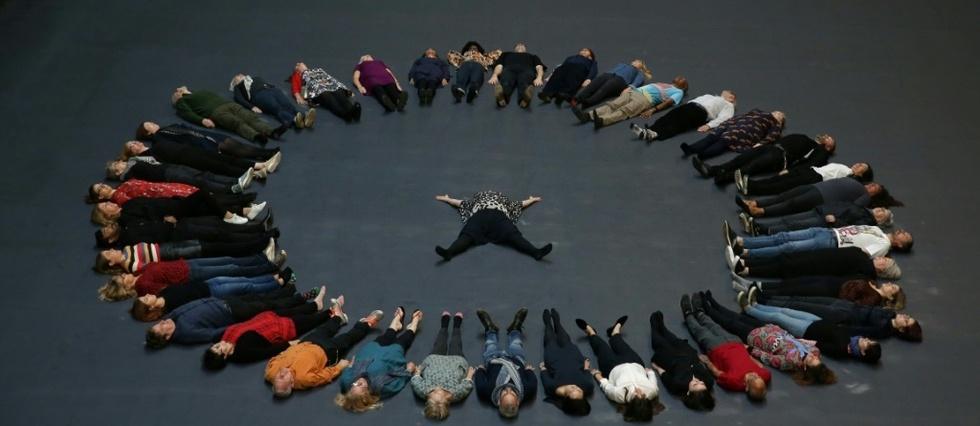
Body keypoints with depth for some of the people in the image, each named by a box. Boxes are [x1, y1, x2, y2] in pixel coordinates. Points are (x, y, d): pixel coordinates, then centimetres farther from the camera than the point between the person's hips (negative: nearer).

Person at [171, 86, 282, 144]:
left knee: (251, 117, -23)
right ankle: (256, 136, -61)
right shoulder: (182, 101, 23)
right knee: (237, 122, -35)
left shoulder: (203, 92, 42)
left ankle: (272, 132, -47)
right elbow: (187, 113, 5)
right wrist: (202, 120, -18)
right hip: (215, 111, -6)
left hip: (229, 104, 6)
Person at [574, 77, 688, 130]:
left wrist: (653, 110, -19)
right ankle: (588, 116, -39)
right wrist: (629, 88, 16)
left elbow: (668, 102, -2)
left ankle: (602, 120, -58)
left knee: (625, 111, -33)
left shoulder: (678, 92, 17)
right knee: (612, 105, -19)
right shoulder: (663, 84, 39)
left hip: (646, 98, -6)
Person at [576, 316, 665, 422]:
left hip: (614, 367, -2)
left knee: (601, 346, 24)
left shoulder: (620, 395, -46)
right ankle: (615, 331, 64)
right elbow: (652, 376, -15)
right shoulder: (652, 391, -41)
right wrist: (650, 371, 5)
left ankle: (590, 331, 56)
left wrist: (596, 373, -5)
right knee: (618, 343, 29)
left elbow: (605, 384, -23)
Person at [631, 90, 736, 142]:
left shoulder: (728, 106, 22)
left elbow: (722, 118, 3)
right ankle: (648, 130, -46)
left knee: (679, 124, -31)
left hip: (701, 111, -5)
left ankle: (654, 134, -55)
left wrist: (708, 125, -16)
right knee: (669, 117, -24)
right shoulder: (708, 96, 40)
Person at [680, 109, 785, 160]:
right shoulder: (759, 112, 39)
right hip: (736, 123, 5)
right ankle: (690, 149, -43)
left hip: (749, 129, -5)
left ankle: (701, 155, -56)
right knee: (712, 136, -22)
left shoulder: (776, 125, 22)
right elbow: (743, 115, 29)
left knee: (724, 141, -32)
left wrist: (761, 143, -17)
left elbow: (772, 135, 3)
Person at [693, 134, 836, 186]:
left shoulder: (821, 152, 16)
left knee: (757, 164, -32)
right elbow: (782, 139, 29)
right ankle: (712, 170, -37)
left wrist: (790, 171, -24)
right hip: (773, 147, 6)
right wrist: (761, 144, 13)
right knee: (748, 155, -20)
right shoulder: (805, 138, 40)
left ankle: (726, 177, -54)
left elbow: (810, 166, -5)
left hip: (783, 155, -6)